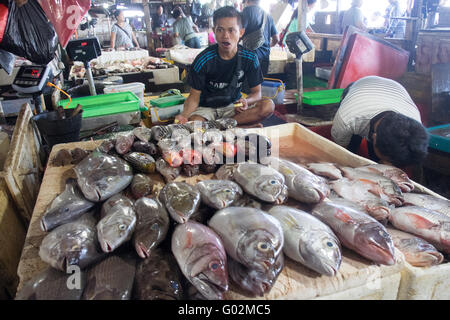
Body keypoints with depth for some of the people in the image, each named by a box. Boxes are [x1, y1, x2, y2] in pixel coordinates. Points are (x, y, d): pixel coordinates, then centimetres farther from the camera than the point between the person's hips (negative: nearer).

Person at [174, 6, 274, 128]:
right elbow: (194, 96, -9)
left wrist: (246, 101, -25)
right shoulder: (203, 60, -14)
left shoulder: (250, 59, -8)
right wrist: (184, 115, -30)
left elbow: (256, 92, 0)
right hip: (206, 107, -2)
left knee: (268, 106, -24)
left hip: (233, 106, 2)